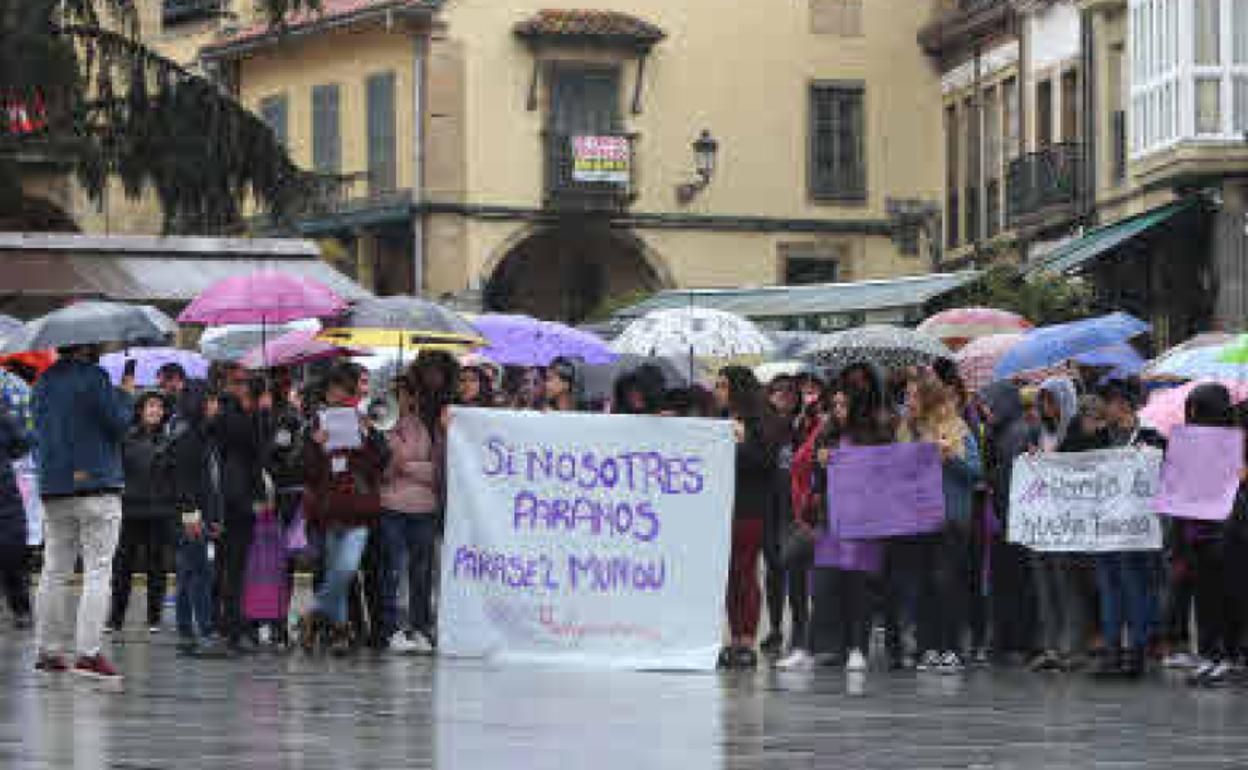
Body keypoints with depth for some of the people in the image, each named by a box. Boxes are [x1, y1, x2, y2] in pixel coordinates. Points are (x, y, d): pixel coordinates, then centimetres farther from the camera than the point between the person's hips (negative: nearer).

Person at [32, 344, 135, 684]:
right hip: (97, 484, -6)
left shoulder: (44, 382, 11)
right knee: (98, 571, -5)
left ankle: (47, 651, 12)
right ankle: (88, 652, -12)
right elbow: (118, 423, -11)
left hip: (53, 488, 6)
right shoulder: (93, 377, -10)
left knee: (55, 572, 11)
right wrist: (126, 394, 6)